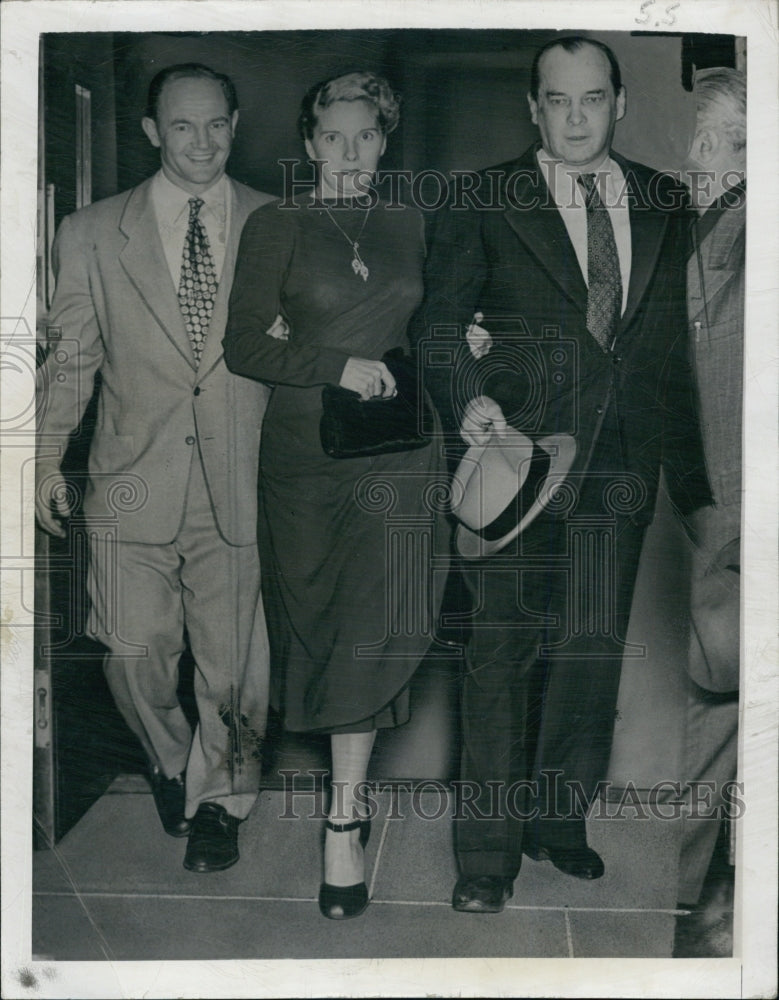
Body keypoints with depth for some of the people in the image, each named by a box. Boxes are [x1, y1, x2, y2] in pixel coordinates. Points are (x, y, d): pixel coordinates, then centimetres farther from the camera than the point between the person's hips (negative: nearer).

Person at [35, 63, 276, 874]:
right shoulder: (91, 235, 5)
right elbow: (71, 358, 8)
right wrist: (46, 457, 6)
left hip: (241, 481, 0)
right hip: (134, 482, 1)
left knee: (234, 659, 6)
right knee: (137, 654, 7)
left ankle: (218, 797, 32)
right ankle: (170, 762, 39)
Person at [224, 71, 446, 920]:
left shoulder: (407, 227, 14)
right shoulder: (275, 226, 2)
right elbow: (243, 347, -4)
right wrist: (339, 367, -14)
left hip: (395, 448, 2)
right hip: (306, 448, -1)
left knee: (373, 624, -7)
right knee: (318, 617, 6)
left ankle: (344, 818, 0)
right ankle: (351, 779, 30)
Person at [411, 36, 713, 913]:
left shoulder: (665, 206, 12)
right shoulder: (484, 205, 2)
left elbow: (674, 349, 15)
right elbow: (436, 323, 0)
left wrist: (691, 476, 10)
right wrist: (467, 399, -19)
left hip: (618, 464, 4)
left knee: (593, 650, 8)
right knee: (503, 650, -1)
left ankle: (558, 819, 27)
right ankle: (488, 850, 12)